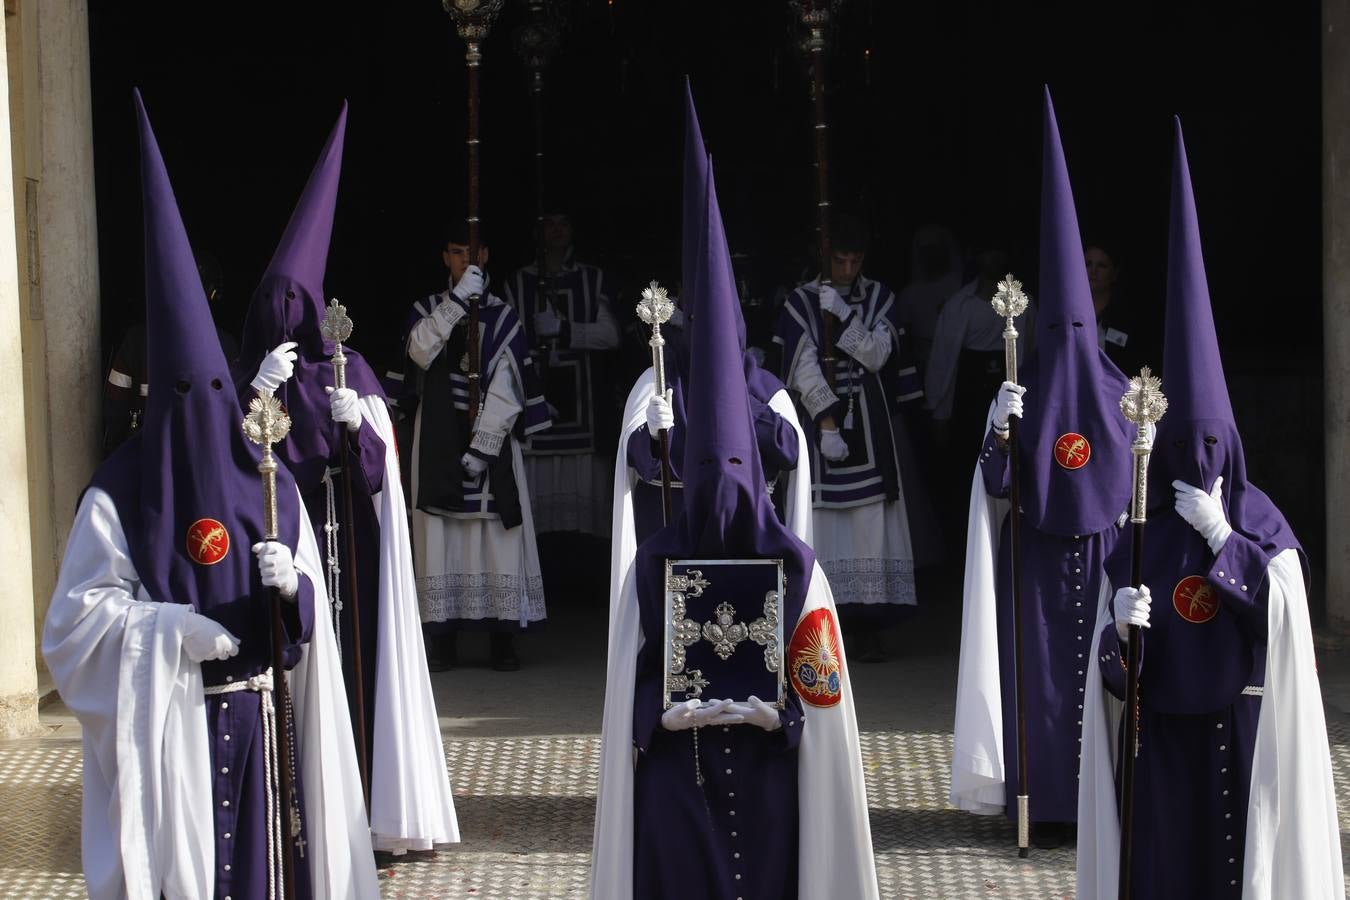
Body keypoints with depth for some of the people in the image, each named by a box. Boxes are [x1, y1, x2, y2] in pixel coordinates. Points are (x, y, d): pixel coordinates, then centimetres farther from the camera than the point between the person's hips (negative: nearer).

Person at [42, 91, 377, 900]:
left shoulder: (271, 487, 7)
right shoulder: (118, 496, -4)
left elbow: (314, 612, 11)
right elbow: (78, 612, -7)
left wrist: (294, 584, -12)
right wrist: (169, 627, -18)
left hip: (261, 716, 3)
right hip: (167, 725, -3)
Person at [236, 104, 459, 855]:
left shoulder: (350, 372, 2)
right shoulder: (251, 379, 5)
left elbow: (380, 467, -2)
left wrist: (355, 424, -21)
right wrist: (258, 393, -16)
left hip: (346, 546, 0)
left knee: (356, 659, -3)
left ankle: (365, 808, 3)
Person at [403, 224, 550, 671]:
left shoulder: (501, 316, 5)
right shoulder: (429, 310, 9)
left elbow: (506, 387, -3)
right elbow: (421, 350, -14)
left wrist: (482, 446, -12)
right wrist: (459, 298, -21)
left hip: (491, 434, -1)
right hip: (440, 439, 1)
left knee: (497, 532, -5)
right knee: (441, 532, -2)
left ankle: (503, 640, -2)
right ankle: (442, 640, 1)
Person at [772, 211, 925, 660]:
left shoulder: (879, 299, 7)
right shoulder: (803, 301, 2)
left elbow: (876, 356, -3)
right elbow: (804, 367, -5)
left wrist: (845, 316, -15)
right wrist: (826, 422, -14)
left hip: (869, 422, 1)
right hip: (820, 418, -1)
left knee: (871, 520, -5)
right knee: (823, 519, -5)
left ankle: (868, 630, -5)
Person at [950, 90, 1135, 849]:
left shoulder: (1019, 395, -8)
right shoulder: (1122, 393, -5)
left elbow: (998, 487, -10)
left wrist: (1001, 430, -4)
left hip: (1037, 559, -1)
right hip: (1106, 555, 1)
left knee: (1043, 673, 5)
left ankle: (1049, 806, 6)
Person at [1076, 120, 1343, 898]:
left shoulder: (1261, 521, 0)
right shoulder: (1143, 528, 2)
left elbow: (1286, 613, -13)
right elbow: (1112, 657, 2)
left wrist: (1223, 537, -16)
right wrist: (1120, 622, -21)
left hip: (1241, 720, -1)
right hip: (1161, 721, 1)